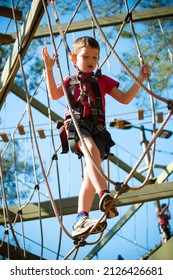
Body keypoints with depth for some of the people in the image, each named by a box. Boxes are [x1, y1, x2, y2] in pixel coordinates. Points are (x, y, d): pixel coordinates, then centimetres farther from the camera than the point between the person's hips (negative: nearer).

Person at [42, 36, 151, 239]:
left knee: (91, 173, -12)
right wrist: (49, 69, -7)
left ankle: (81, 220, -17)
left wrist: (139, 80, 10)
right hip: (77, 123, -3)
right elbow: (54, 94, 2)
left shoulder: (103, 81, 24)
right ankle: (104, 195, -51)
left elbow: (124, 99, 20)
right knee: (91, 149, -36)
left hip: (97, 127, 3)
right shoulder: (70, 81, 21)